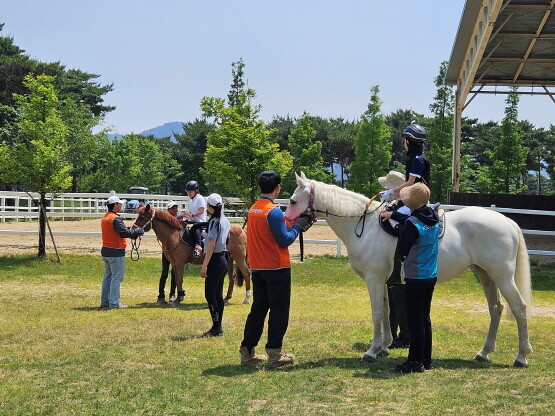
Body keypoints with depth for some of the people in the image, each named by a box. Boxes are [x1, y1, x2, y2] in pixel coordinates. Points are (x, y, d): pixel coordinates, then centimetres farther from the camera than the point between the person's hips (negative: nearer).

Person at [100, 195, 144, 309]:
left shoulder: (105, 218, 11)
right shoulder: (115, 219, -18)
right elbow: (125, 233, -23)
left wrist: (133, 231, 10)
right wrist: (139, 230, -8)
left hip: (106, 251, 9)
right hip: (116, 252, -9)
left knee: (108, 277, 16)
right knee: (116, 278, -3)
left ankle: (105, 301, 21)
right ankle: (114, 303, 0)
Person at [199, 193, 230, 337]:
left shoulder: (214, 222, -16)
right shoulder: (225, 221, 11)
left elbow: (211, 245, -20)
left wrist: (204, 265, -20)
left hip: (215, 260, -9)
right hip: (223, 259, 9)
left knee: (210, 295, -6)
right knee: (218, 294, 13)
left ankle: (216, 328, -6)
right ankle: (218, 327, 17)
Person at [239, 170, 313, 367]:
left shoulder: (252, 209, 9)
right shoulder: (274, 211, -17)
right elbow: (285, 240, -16)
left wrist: (293, 224, 12)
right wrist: (298, 226, -1)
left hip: (257, 268, 8)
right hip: (277, 268, -8)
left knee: (258, 309, 14)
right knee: (279, 311, 2)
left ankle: (247, 352, 15)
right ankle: (274, 353, 4)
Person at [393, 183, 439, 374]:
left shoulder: (412, 223, -20)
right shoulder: (433, 219, 2)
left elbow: (400, 251, -14)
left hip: (416, 278, -8)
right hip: (431, 276, 8)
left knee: (415, 319, 0)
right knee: (424, 317, 16)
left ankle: (415, 361, 6)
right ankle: (426, 359, 23)